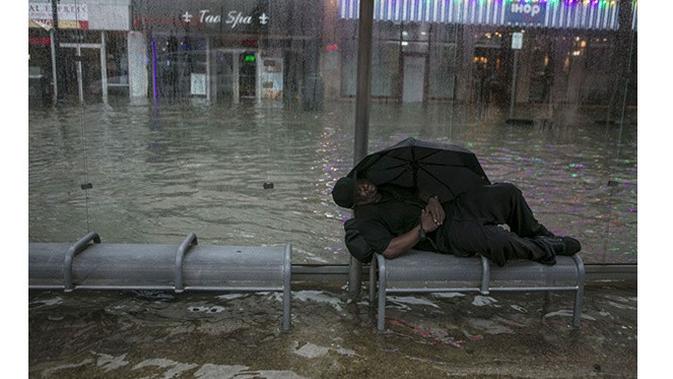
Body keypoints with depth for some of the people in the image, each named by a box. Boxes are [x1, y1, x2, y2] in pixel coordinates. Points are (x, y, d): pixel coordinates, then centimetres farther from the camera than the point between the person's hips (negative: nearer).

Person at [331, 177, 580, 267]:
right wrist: (422, 229, -25)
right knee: (498, 242, -32)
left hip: (451, 206, 9)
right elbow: (389, 250, -25)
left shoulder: (383, 185, 12)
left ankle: (537, 234, 23)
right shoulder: (367, 219, -13)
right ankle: (543, 250, -1)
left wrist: (431, 200, -5)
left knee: (509, 193, 0)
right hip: (445, 233, -9)